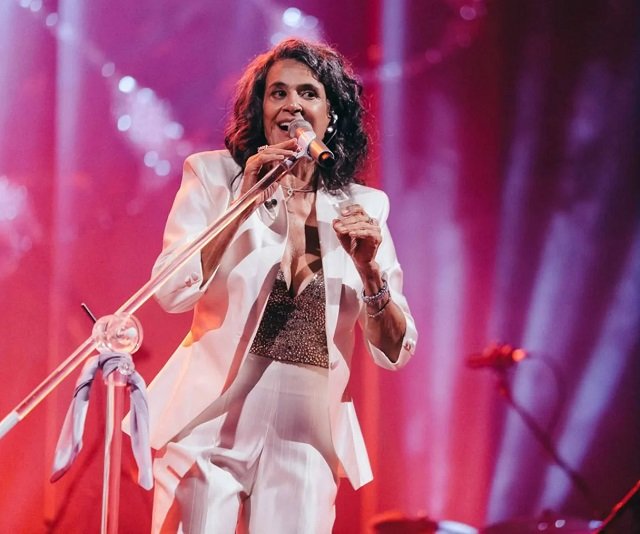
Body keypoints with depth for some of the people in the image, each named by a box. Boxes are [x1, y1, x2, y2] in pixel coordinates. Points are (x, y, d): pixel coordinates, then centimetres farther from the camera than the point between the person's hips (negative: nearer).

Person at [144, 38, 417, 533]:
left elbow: (395, 352, 3)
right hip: (212, 429, -2)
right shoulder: (213, 176, 0)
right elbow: (174, 292, -13)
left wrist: (368, 269, -14)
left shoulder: (363, 207, 5)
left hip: (304, 440, 2)